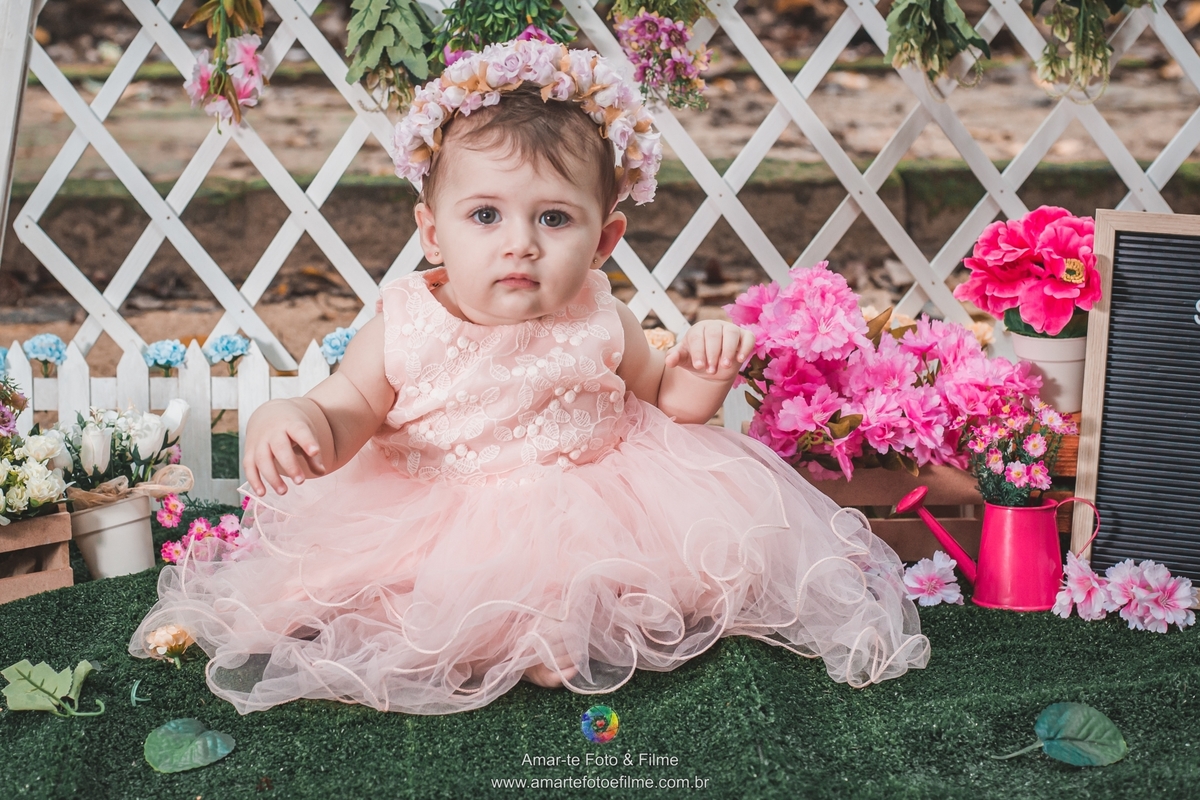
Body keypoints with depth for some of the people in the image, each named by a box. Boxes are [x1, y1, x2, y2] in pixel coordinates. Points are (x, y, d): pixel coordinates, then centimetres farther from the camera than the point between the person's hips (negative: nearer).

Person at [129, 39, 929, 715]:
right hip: (436, 522, -1)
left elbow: (664, 399, 10)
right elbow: (346, 412, -4)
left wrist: (704, 370, -12)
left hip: (588, 502, 1)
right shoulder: (404, 327, -10)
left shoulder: (600, 324, -5)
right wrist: (288, 422, -27)